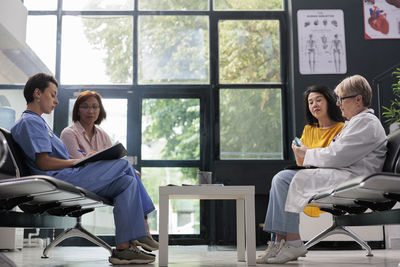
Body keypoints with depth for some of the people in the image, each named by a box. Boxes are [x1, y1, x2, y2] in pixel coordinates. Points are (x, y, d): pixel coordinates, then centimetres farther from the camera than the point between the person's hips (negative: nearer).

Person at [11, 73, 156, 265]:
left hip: (64, 180, 10)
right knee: (124, 164, -12)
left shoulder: (37, 122, 29)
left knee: (127, 182, -7)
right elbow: (44, 163, -15)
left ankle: (124, 247, -16)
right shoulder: (30, 122, -4)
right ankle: (143, 227, -5)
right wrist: (78, 161, -8)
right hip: (60, 181, -10)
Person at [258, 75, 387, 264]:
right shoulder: (356, 122, 26)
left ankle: (293, 243, -16)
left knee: (291, 180, -22)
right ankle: (281, 241, -6)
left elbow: (337, 155, -18)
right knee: (281, 178, 0)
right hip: (339, 174, 11)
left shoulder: (367, 123, -9)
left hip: (350, 179, -11)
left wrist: (307, 155, -4)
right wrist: (307, 156, 7)